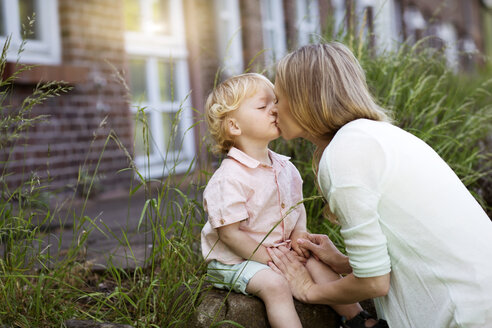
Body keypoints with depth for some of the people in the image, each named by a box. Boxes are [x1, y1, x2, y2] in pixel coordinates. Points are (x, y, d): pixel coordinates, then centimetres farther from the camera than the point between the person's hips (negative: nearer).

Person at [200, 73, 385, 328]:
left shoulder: (284, 167, 3)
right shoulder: (229, 178, -23)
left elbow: (298, 204, 16)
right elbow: (229, 233, -23)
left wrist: (299, 234, -5)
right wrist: (269, 258, -21)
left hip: (279, 249, 8)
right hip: (235, 259, -7)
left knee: (320, 266, -7)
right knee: (275, 284, -29)